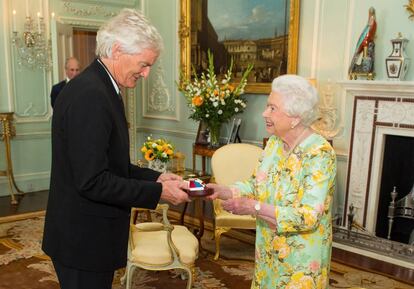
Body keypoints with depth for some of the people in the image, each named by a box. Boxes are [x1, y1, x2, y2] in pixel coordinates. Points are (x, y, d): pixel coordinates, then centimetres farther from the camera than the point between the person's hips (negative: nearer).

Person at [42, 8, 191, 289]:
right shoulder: (89, 95, -23)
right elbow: (92, 181, -26)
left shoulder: (100, 88, 8)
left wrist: (156, 177, 3)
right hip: (83, 241, -9)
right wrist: (158, 192, -18)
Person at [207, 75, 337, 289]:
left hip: (302, 256, -6)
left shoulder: (320, 153, -25)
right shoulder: (274, 142, -2)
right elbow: (256, 184, 4)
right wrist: (223, 191, -13)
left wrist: (254, 207, -29)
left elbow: (308, 217, -28)